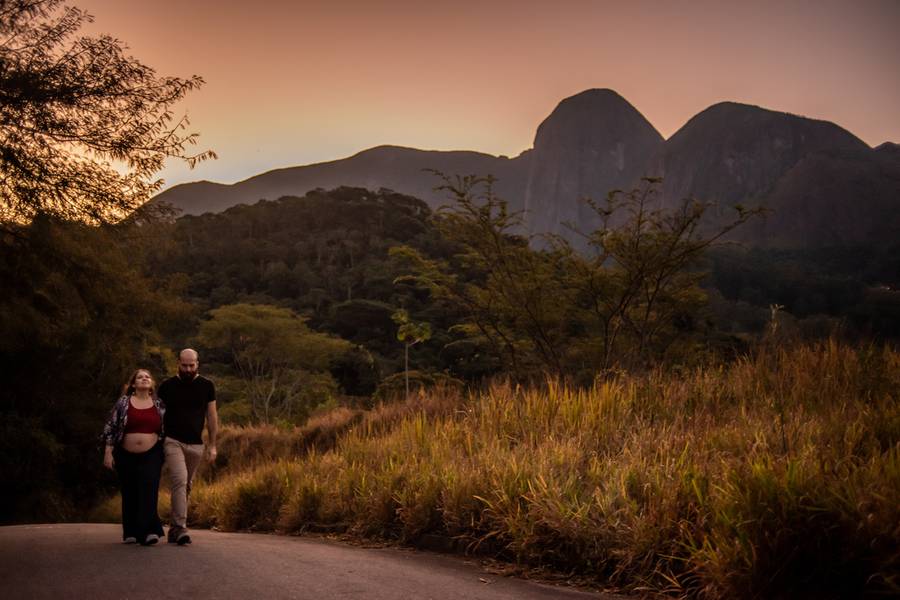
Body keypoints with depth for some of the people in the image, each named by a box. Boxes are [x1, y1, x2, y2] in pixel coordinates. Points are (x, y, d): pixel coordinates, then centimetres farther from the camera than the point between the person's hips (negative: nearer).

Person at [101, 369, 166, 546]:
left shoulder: (159, 404, 6)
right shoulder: (123, 402, 2)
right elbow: (110, 428, 2)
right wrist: (108, 452, -3)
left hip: (151, 456, 0)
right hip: (127, 456, 0)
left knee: (148, 492, -13)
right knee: (130, 494, 5)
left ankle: (147, 531, -16)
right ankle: (131, 533, 16)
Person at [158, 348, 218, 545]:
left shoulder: (206, 386, 5)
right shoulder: (167, 386, 1)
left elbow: (212, 416, 8)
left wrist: (212, 445, 4)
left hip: (195, 445, 3)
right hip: (173, 441, -3)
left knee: (186, 487, 9)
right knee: (180, 481, -19)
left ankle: (174, 529, 21)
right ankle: (181, 528, -22)